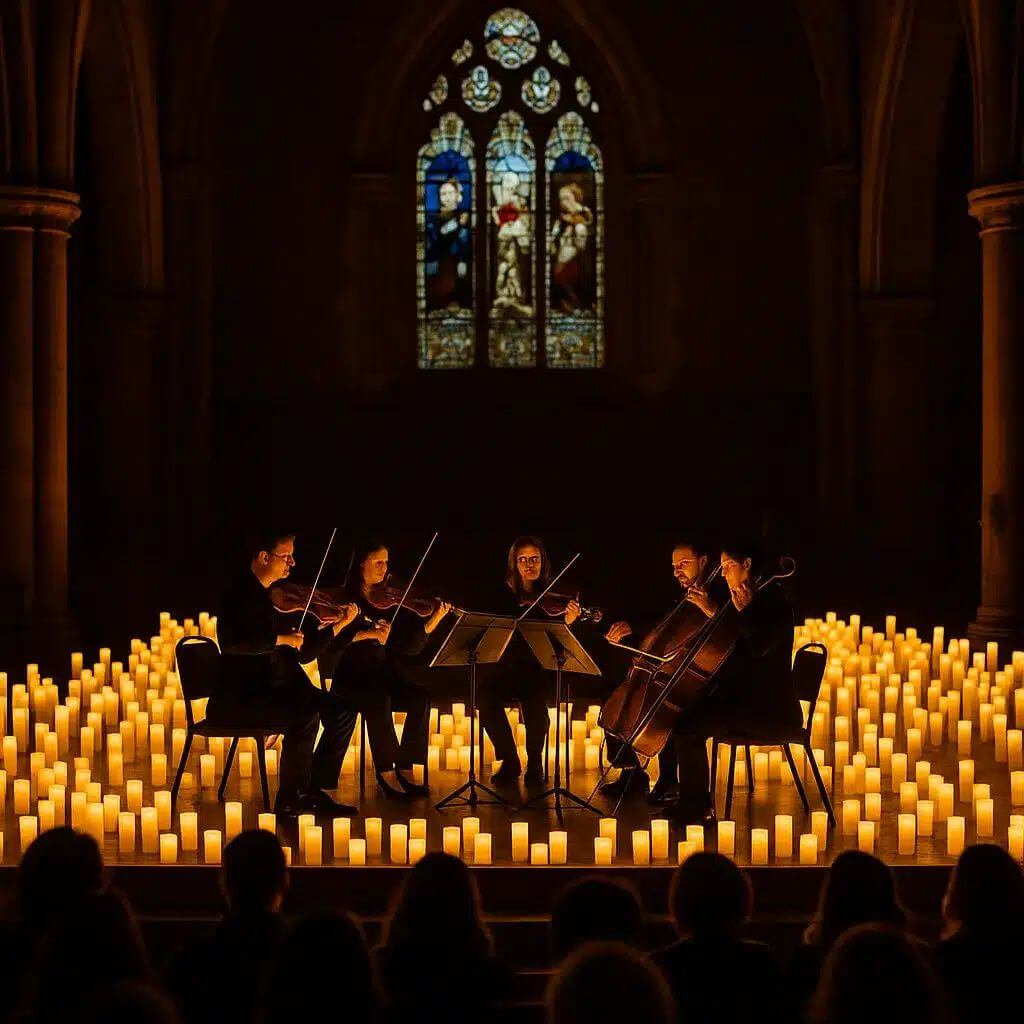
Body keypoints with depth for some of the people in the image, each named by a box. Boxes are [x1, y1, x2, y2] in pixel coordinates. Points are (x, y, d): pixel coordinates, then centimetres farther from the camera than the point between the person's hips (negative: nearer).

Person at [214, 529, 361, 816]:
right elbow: (230, 641, -30)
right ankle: (289, 800, -18)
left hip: (273, 689, 9)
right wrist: (280, 639, -23)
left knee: (341, 710, -5)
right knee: (305, 716, -30)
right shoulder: (240, 596, -10)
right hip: (237, 698, -9)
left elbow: (302, 654, 16)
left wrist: (338, 625, 6)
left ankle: (314, 789, 1)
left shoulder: (272, 598, 16)